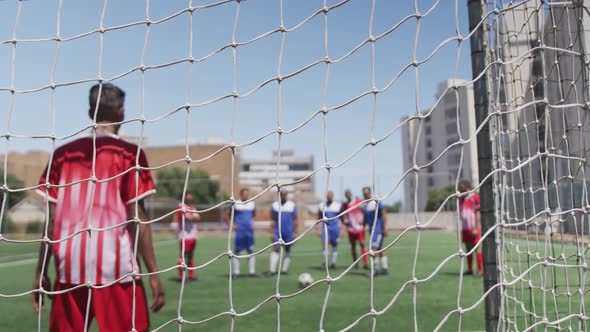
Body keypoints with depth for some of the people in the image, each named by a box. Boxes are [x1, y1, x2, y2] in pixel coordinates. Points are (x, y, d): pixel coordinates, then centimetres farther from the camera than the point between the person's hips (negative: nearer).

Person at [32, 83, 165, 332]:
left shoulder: (62, 154, 7)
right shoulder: (129, 154, -3)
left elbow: (52, 220, 6)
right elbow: (137, 219, -7)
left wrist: (41, 271, 14)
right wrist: (153, 272, -3)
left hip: (69, 269, 4)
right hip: (116, 269, -3)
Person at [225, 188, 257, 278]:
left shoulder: (252, 204, 8)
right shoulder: (235, 204, -5)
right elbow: (227, 215, 1)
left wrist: (252, 223, 11)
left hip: (250, 232, 4)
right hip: (239, 232, -4)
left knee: (251, 251, 5)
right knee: (237, 252, 2)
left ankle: (252, 271, 12)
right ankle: (236, 272, 8)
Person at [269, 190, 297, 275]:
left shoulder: (292, 205, 1)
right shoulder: (275, 205, 3)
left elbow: (295, 220, 2)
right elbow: (273, 220, 4)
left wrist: (294, 232, -3)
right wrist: (272, 232, -2)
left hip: (289, 232, 1)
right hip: (277, 232, 0)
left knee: (287, 250, 7)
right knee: (276, 249, -10)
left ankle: (285, 269, 15)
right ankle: (272, 270, -12)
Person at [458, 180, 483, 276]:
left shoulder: (474, 197, -8)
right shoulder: (461, 198, 13)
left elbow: (478, 213, -10)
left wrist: (476, 228, -14)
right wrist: (460, 228, 15)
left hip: (474, 228, -7)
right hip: (465, 228, 7)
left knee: (477, 248, -6)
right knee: (468, 249, 11)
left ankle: (481, 270, -4)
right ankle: (470, 269, 17)